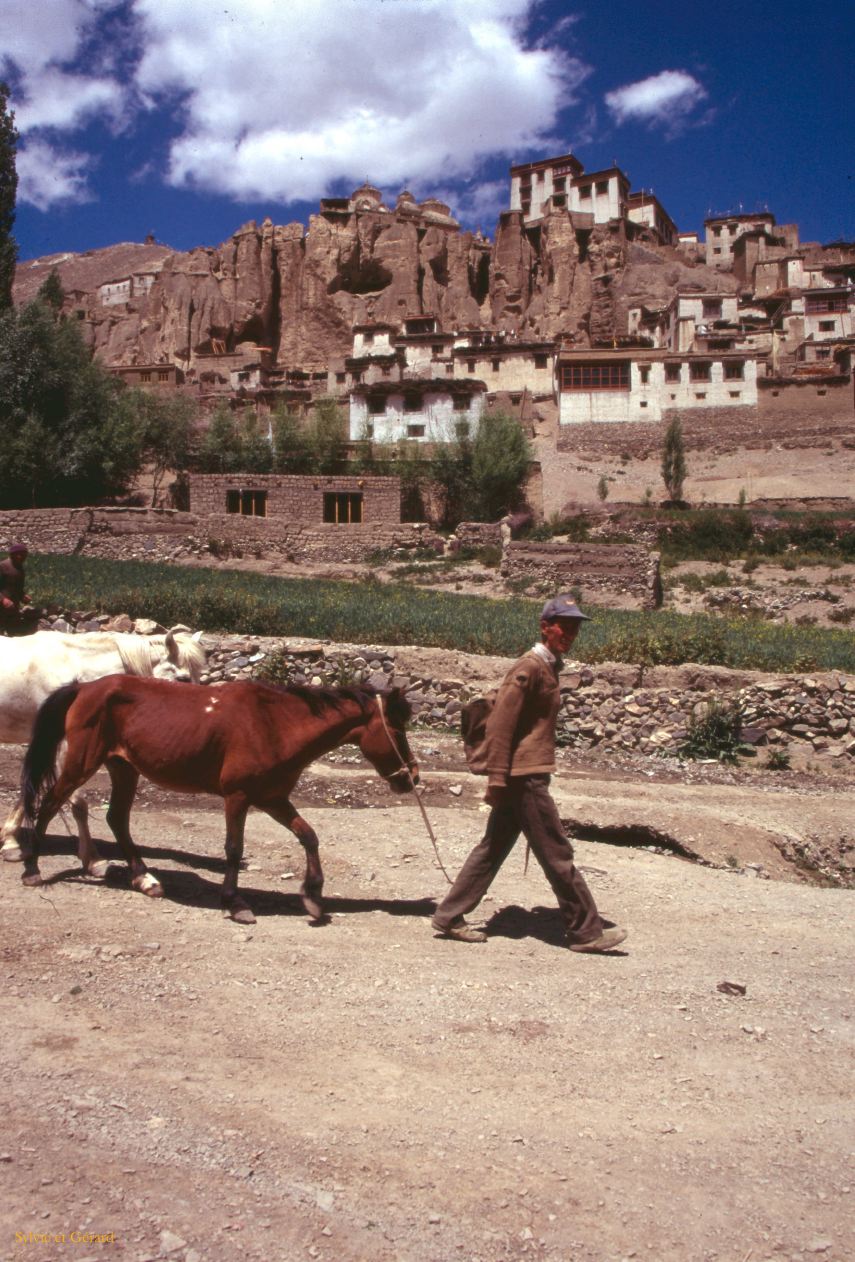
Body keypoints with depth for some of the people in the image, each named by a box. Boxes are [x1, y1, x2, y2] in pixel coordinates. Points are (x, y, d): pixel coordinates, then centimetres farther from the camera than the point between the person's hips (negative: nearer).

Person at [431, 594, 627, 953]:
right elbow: (500, 722, -19)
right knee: (558, 855, -1)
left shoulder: (548, 667, 15)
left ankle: (449, 917, 20)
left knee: (493, 848, 13)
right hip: (524, 778, -10)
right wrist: (497, 778, -21)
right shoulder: (529, 667, -15)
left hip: (526, 776, 10)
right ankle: (585, 931, 8)